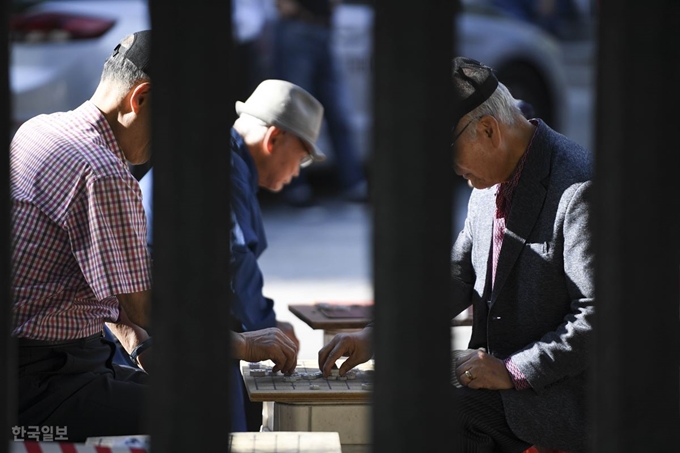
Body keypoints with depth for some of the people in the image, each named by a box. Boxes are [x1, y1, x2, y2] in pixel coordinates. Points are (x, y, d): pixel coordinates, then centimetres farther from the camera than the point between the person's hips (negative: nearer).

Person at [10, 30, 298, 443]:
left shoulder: (40, 129, 11)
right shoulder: (102, 176, -21)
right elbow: (144, 307, -17)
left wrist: (137, 342, 14)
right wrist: (241, 346, -3)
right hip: (37, 386, -11)